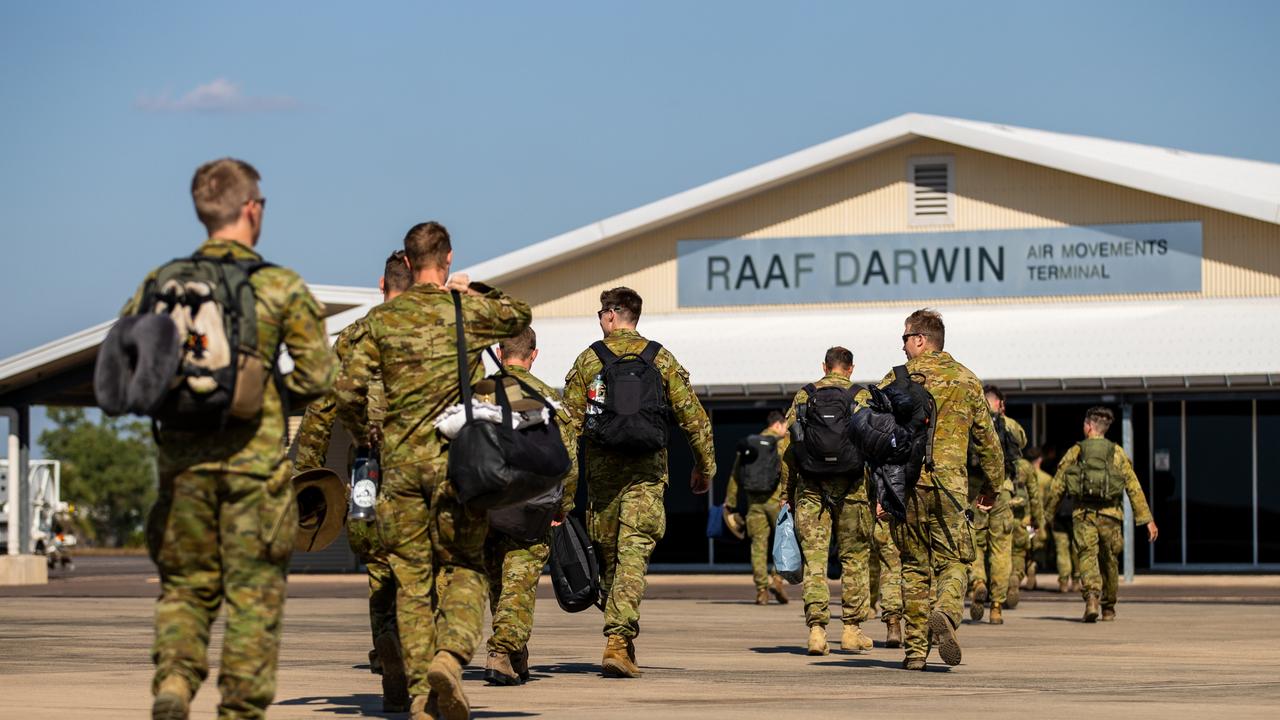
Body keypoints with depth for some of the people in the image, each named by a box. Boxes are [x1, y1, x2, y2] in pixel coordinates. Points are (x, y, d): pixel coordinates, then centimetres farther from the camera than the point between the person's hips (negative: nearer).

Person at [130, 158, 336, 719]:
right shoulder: (281, 287, -4)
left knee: (185, 585, 14)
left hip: (182, 459, 3)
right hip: (255, 458, -3)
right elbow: (317, 375, -6)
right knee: (253, 594, 6)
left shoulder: (161, 283, 4)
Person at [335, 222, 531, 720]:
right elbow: (519, 315, 23)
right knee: (465, 567, 9)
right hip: (458, 462, -1)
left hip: (401, 460, 1)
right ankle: (450, 654, -18)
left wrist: (361, 436, 16)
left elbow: (348, 389, -1)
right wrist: (474, 290, 31)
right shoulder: (468, 311, 1)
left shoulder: (381, 319, 2)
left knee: (412, 578, 7)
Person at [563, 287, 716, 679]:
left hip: (601, 468, 1)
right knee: (633, 552, -7)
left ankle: (619, 637, 21)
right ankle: (619, 641, -21)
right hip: (646, 470, -1)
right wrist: (704, 466, 13)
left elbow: (570, 422, -1)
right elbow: (693, 415, 3)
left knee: (607, 555, 13)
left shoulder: (588, 360, 3)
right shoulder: (661, 359, 5)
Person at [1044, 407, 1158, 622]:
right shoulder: (1117, 453, 6)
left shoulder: (1074, 452, 5)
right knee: (1109, 560, 16)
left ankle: (1092, 595, -32)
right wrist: (1148, 520, 2)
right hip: (1110, 515, 1)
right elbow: (1134, 488, 1)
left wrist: (1047, 515, 12)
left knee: (1087, 556, -6)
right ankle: (1108, 608, 27)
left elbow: (1057, 487, 3)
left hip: (1083, 514, -1)